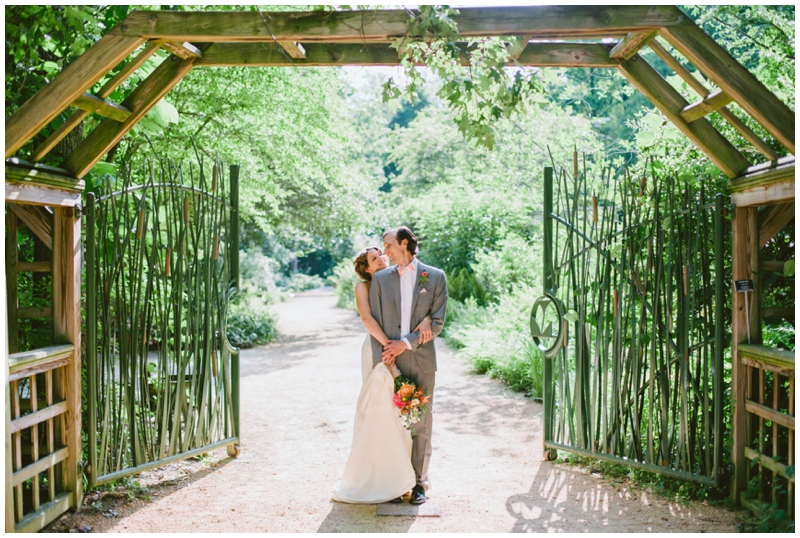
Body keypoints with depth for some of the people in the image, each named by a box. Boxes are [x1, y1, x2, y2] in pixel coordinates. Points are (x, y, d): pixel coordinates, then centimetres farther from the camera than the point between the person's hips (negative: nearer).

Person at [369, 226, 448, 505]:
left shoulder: (435, 277, 3)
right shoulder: (380, 278, 9)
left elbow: (437, 321, -3)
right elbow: (374, 321, 4)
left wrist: (406, 343, -11)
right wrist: (381, 358, -7)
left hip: (421, 360, -1)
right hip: (390, 361, 1)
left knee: (421, 423, 4)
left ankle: (419, 482, 14)